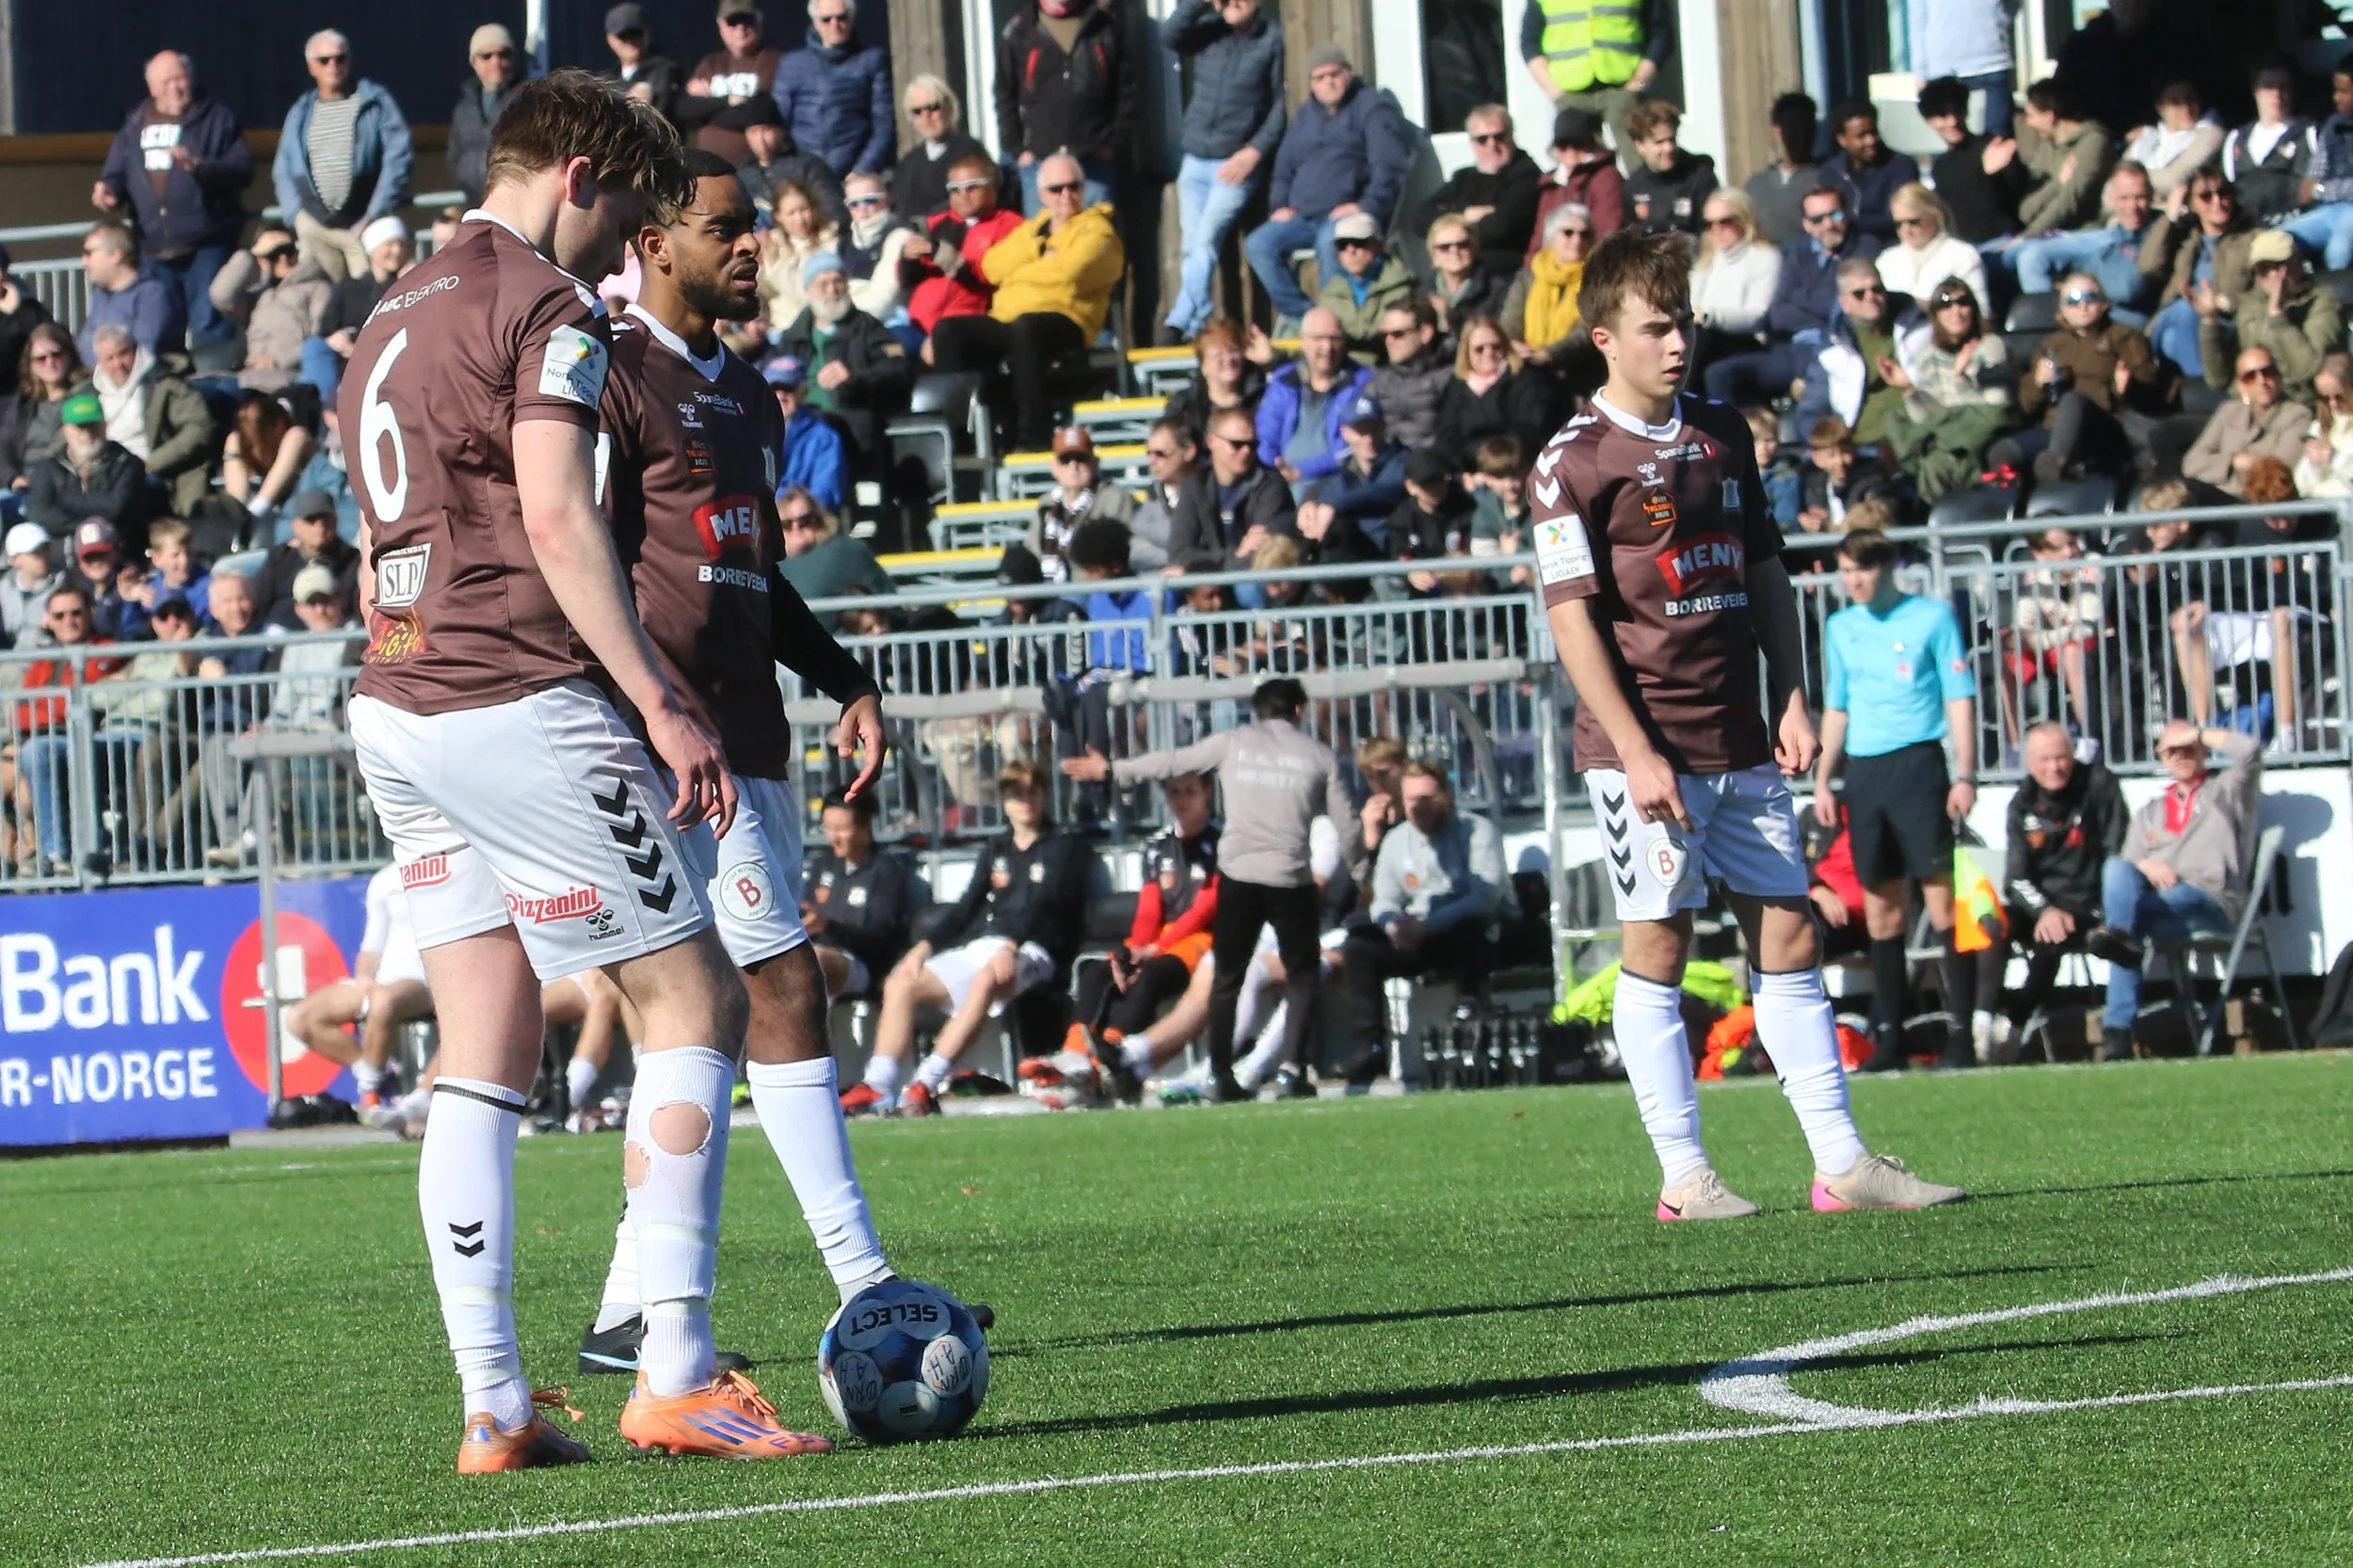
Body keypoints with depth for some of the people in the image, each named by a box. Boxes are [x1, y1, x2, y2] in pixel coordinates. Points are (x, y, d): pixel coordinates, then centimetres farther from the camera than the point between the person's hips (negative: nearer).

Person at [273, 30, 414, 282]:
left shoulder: (376, 103, 4)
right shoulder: (300, 113, 16)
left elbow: (399, 158, -3)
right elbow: (283, 172, 19)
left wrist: (375, 215, -9)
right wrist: (297, 212, 3)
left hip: (364, 224, -3)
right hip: (315, 228, 3)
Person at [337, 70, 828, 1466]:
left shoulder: (390, 327, 21)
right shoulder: (544, 304, -7)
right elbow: (556, 519, -17)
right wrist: (663, 705, -19)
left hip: (393, 712, 9)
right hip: (515, 705, -9)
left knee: (486, 1049, 6)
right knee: (697, 996, -3)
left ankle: (493, 1404, 0)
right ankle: (677, 1374, -9)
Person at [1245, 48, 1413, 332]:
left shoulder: (1372, 106, 2)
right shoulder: (1304, 116, 25)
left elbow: (1389, 166, -9)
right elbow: (1283, 168, 30)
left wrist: (1367, 206, -20)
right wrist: (1280, 206, 11)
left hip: (1352, 211, -7)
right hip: (1303, 216, 7)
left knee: (1330, 242, -39)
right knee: (1258, 245, -18)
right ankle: (1300, 313, -15)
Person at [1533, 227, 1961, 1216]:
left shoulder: (1721, 437, 13)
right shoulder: (1574, 461, -7)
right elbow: (1571, 616, -11)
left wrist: (1791, 700, 9)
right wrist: (1634, 751, -16)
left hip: (1740, 742, 6)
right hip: (1648, 750, -6)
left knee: (1788, 937, 5)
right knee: (1659, 945, -2)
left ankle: (1842, 1162, 6)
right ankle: (1682, 1175, 3)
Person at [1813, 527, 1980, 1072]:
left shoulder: (1932, 617, 0)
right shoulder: (1840, 628, 14)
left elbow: (1960, 698, -2)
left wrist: (1965, 775, -8)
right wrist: (1822, 778, 14)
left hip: (1916, 761, -5)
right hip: (1862, 771, 5)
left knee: (1940, 895, -10)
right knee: (1879, 907, 5)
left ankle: (1962, 1031, -10)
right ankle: (1889, 1037, 8)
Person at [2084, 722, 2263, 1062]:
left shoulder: (2226, 790, 20)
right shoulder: (2150, 813, 34)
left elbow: (2249, 750, -2)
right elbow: (2126, 863, 21)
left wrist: (2197, 735, 9)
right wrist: (2145, 866, -3)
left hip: (2211, 903, -5)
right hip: (2156, 898, 5)